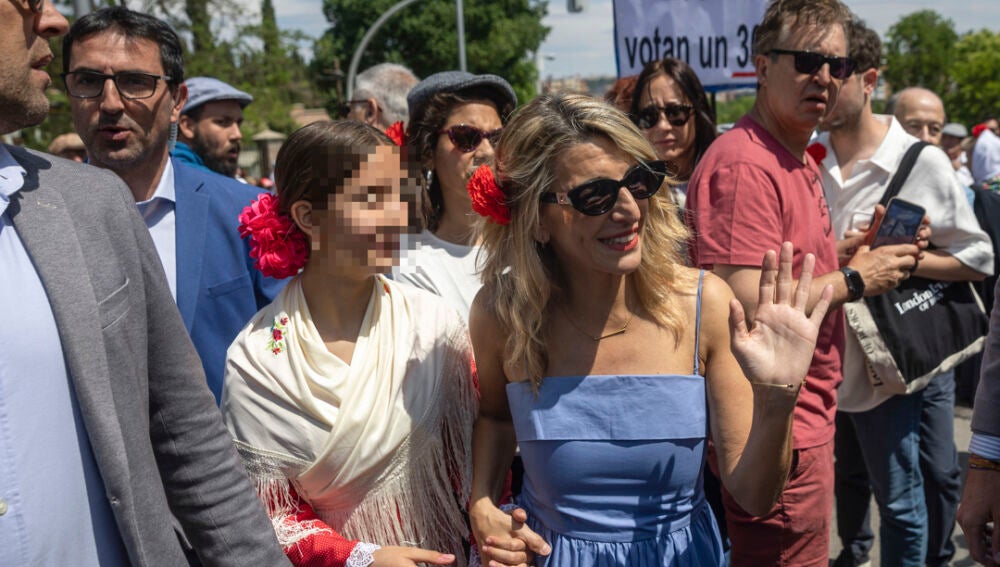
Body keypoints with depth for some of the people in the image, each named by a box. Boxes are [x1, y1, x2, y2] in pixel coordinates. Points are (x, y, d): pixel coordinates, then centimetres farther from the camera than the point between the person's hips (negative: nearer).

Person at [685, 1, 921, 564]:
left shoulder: (800, 161, 14)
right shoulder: (743, 164, -20)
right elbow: (744, 309, -26)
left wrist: (858, 249, 4)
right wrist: (852, 280, -16)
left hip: (808, 419, 10)